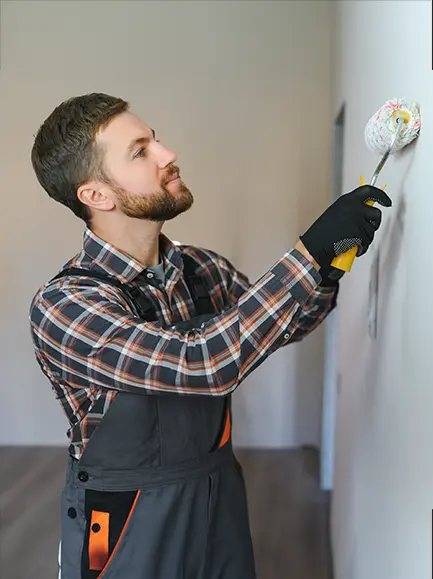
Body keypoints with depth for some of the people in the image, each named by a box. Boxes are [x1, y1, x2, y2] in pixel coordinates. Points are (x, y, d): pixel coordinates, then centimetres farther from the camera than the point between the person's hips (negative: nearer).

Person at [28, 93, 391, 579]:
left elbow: (282, 325, 10)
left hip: (223, 502, 5)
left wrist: (331, 261, -10)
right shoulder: (62, 306, -23)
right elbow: (204, 364, -35)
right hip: (128, 525, -5)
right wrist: (312, 250, -31)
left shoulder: (203, 270, -5)